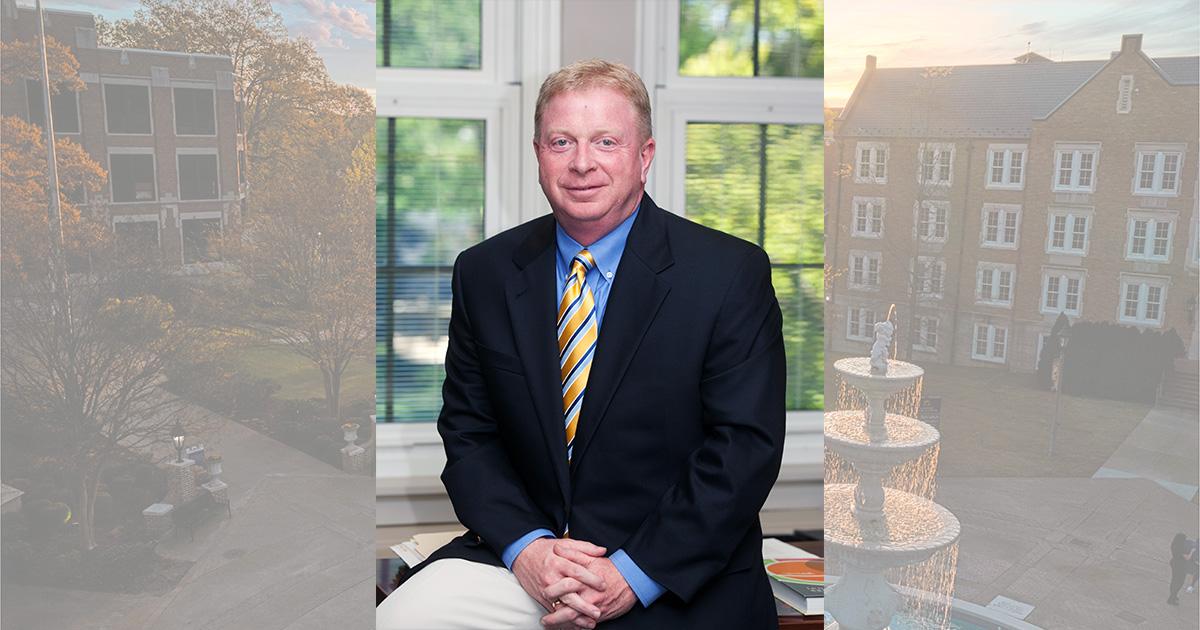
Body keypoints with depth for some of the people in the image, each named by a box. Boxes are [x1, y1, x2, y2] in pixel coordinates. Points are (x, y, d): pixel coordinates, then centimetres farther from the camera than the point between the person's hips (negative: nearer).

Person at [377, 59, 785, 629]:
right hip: (523, 554, 3)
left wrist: (635, 574, -15)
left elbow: (746, 447, -10)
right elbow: (468, 434, 5)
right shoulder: (484, 273, 4)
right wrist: (524, 546, -11)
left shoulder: (731, 273, -7)